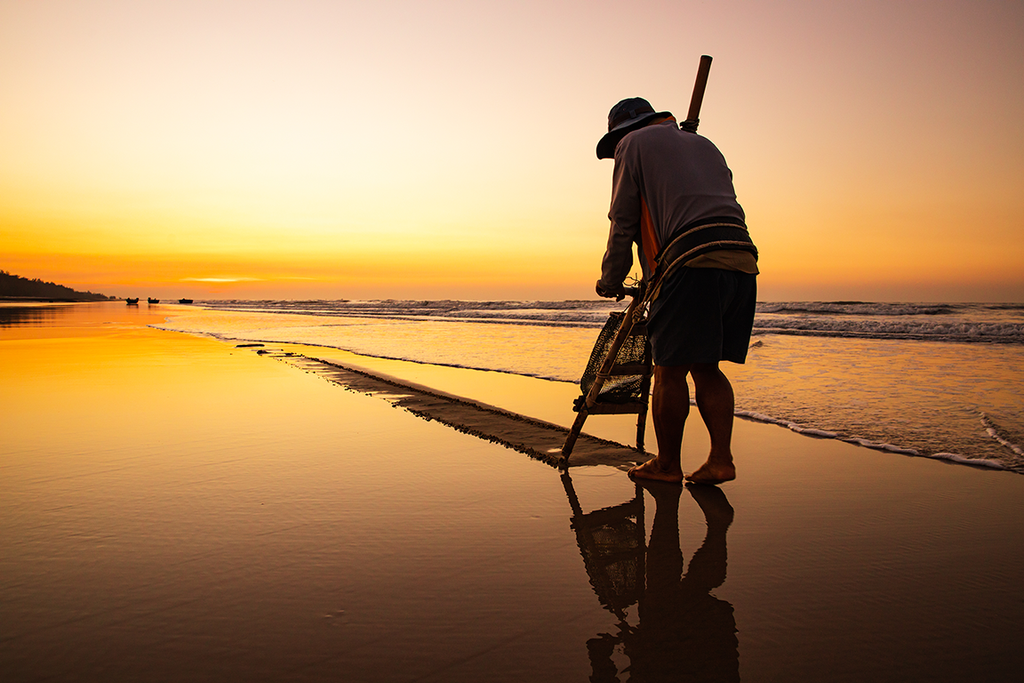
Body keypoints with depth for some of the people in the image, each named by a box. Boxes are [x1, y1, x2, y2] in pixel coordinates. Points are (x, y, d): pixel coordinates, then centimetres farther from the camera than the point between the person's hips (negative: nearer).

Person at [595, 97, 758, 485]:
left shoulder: (635, 143, 14)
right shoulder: (704, 145, 33)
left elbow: (623, 223, 12)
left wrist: (611, 282, 24)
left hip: (692, 263, -7)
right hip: (742, 261, 7)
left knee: (670, 370, 2)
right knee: (706, 367, 14)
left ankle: (667, 464, 13)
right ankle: (721, 459, 9)